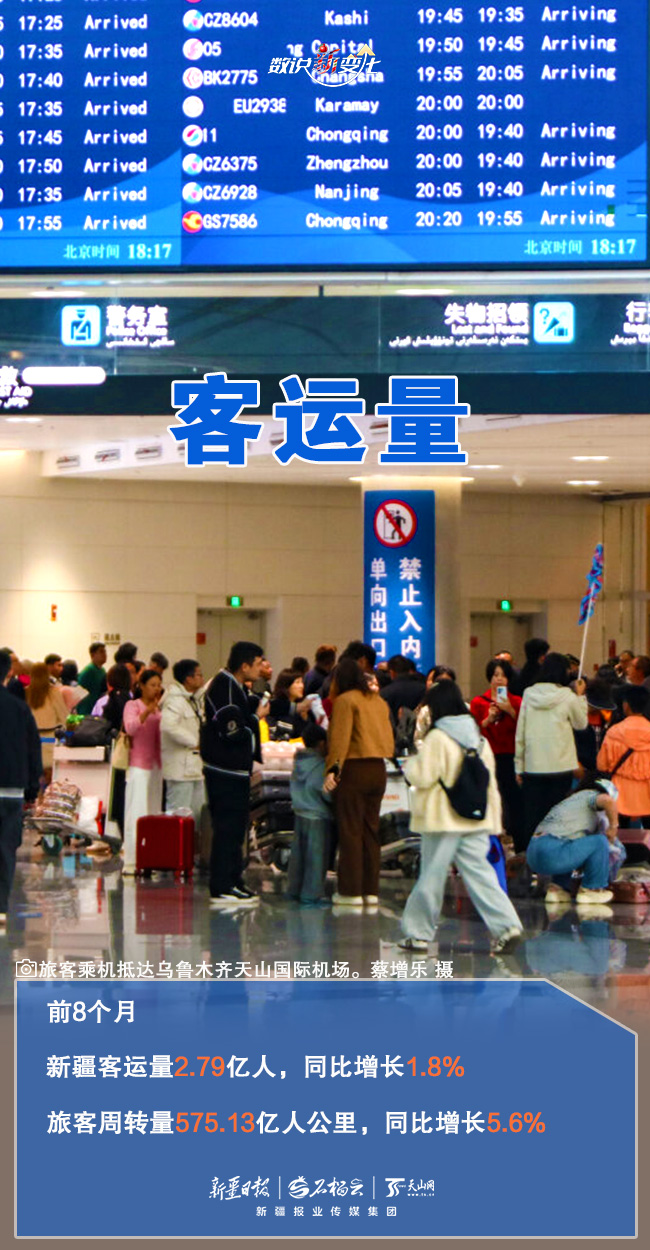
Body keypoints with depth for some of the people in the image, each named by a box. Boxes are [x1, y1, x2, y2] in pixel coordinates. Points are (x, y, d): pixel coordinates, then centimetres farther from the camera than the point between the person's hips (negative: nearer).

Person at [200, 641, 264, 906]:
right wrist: (256, 717, -9)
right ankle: (221, 888, -3)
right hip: (226, 772, -11)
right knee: (227, 829, -7)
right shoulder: (224, 689, -18)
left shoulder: (234, 688, 15)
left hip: (235, 771, 11)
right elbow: (233, 732, -22)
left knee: (234, 829, 15)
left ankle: (232, 882, 22)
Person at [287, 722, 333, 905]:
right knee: (316, 856, -3)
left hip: (300, 815, 8)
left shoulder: (298, 763, 7)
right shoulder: (320, 767, -17)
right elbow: (327, 794, -17)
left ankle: (294, 890, 22)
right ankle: (311, 894, -2)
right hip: (318, 818, -8)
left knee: (298, 854, 15)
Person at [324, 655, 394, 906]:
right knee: (370, 831, 11)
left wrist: (332, 770, -18)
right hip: (379, 770, 7)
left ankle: (351, 891, -3)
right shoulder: (379, 701, 15)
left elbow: (340, 738, -15)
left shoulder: (344, 700, -6)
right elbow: (389, 740, 14)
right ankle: (371, 890, 11)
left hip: (353, 770, -7)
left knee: (350, 831, -3)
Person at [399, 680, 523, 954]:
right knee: (479, 872, 3)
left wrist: (410, 764, 7)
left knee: (431, 876, 4)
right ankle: (506, 924, -11)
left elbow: (423, 777, -14)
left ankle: (418, 933, 13)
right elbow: (490, 781, 12)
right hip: (476, 819, 6)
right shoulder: (479, 738, 10)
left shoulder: (437, 738, -11)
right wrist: (494, 819, 15)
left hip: (443, 819, -6)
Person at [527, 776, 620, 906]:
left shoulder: (570, 800, 32)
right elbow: (608, 801, -18)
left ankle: (557, 888, 21)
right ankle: (590, 890, 6)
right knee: (600, 842, -5)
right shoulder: (591, 795, 7)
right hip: (551, 853, -9)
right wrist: (613, 826, -2)